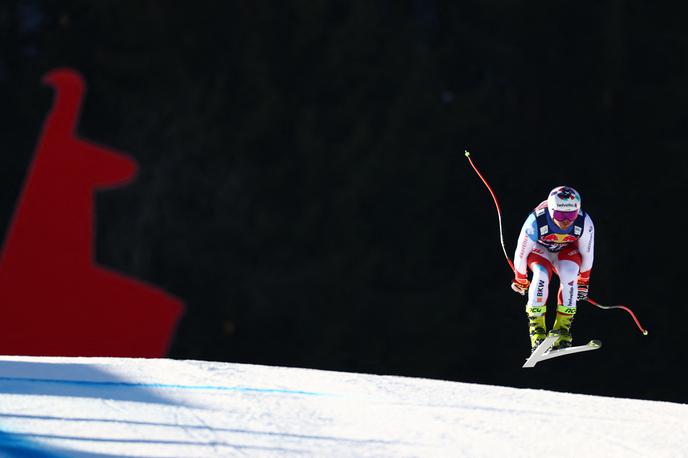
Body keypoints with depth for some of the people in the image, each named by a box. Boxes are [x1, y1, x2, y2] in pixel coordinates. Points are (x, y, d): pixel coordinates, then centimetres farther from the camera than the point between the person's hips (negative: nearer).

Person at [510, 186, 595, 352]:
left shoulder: (584, 223, -31)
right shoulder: (535, 222, -37)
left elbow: (587, 253, -11)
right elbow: (521, 252, -19)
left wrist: (583, 280, 2)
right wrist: (519, 279, -4)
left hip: (566, 250, 2)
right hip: (539, 248, -2)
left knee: (570, 276, -29)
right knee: (541, 275, -32)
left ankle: (562, 328, -19)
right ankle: (536, 327, -22)